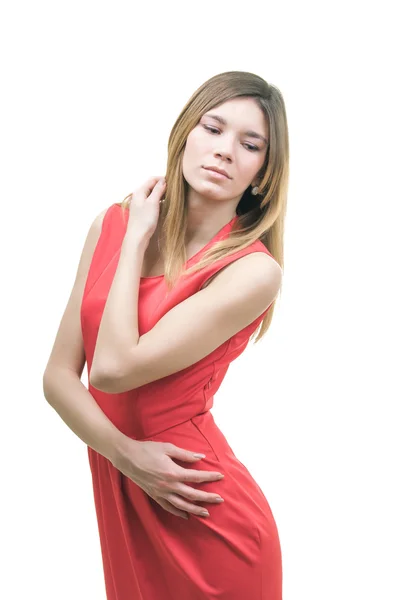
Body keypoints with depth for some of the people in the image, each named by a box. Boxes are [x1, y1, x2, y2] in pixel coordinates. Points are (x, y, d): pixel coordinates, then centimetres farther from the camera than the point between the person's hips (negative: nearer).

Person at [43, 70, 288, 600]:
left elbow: (113, 368, -23)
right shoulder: (113, 223, -1)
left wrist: (137, 240, -14)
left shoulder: (253, 270, -17)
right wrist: (127, 454, -17)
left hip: (207, 525, -5)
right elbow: (59, 375, -2)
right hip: (118, 501, 5)